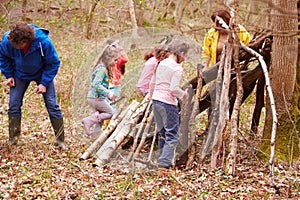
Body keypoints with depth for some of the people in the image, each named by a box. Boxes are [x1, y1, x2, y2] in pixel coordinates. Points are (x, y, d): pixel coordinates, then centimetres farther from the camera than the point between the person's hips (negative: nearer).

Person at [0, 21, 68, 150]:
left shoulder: (44, 42, -35)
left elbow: (54, 63, -18)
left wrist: (44, 83, -20)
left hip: (42, 74, -2)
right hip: (20, 75, 2)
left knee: (52, 104, -6)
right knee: (14, 105, -3)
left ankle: (60, 140, 3)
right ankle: (12, 140, 7)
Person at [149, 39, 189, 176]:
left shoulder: (161, 64, 11)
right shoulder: (177, 68, -11)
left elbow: (152, 83, 17)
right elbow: (174, 89, -18)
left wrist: (151, 97, 30)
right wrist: (184, 95, 0)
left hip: (156, 101, 8)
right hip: (168, 103, -8)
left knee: (162, 134, 17)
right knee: (172, 136, -3)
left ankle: (162, 164, 21)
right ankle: (164, 166, -12)